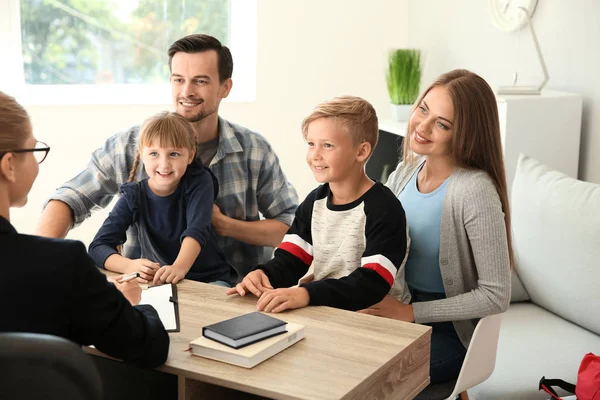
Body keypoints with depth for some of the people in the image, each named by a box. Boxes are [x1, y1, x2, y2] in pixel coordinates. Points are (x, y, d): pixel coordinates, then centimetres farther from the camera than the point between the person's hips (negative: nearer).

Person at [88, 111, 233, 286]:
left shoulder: (199, 182, -8)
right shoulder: (133, 196, -5)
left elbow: (196, 230, -24)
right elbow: (97, 247, -10)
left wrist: (179, 268, -44)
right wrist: (130, 266, -32)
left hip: (210, 280, -2)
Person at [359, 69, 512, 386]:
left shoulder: (474, 190, -21)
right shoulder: (407, 170, 0)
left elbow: (496, 296, -19)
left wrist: (411, 312, -20)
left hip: (448, 333, -6)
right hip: (398, 309, 6)